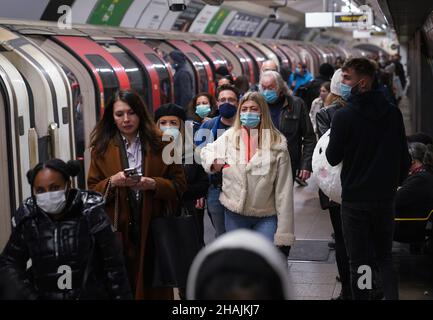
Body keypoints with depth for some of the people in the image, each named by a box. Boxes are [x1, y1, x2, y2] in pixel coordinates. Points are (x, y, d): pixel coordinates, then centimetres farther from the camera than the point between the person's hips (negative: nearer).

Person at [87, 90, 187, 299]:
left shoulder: (159, 143, 3)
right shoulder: (102, 148, 5)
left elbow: (179, 185, 3)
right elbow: (92, 192, 5)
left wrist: (154, 184, -15)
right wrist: (112, 183, -14)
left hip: (153, 230, 0)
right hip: (118, 232, 0)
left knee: (155, 286, 6)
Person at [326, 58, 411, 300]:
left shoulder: (344, 116, -16)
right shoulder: (393, 113, -2)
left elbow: (333, 158, -9)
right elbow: (404, 157, 6)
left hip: (355, 199, -4)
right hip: (385, 197, 4)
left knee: (359, 262, 6)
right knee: (385, 256, 18)